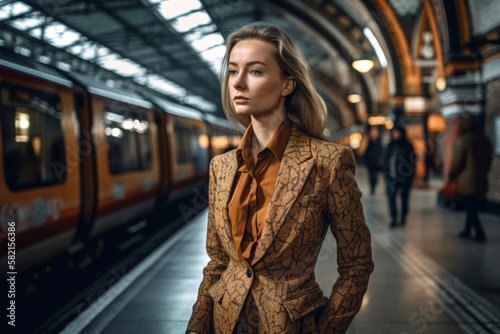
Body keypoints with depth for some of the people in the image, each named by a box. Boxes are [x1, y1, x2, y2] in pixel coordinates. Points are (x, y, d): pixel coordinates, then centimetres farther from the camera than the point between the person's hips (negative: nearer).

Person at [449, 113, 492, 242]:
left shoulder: (462, 140, -15)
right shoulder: (485, 140, 7)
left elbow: (456, 162, -10)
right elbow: (489, 160, 16)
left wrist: (451, 176, 6)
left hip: (467, 182, -7)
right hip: (481, 181, 7)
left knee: (471, 208, 1)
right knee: (472, 208, 17)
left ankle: (480, 234, 0)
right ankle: (467, 231, 25)